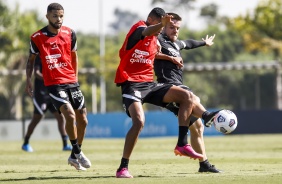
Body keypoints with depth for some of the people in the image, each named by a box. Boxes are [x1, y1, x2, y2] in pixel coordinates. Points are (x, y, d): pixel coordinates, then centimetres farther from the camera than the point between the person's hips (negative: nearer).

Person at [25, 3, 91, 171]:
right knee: (70, 115, -23)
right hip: (53, 84, -4)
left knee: (83, 121, 4)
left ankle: (75, 156, 23)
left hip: (71, 82, 4)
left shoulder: (70, 34, 3)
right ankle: (77, 152, -6)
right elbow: (31, 59, 9)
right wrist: (29, 80, 2)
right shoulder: (37, 37, -4)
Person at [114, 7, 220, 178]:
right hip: (132, 84, -8)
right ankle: (123, 168, -15)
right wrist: (162, 23, -56)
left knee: (186, 95, -6)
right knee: (139, 121, -26)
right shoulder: (139, 27, -9)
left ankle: (182, 145, -5)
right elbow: (145, 32, -35)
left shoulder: (155, 38, 16)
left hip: (149, 84, 8)